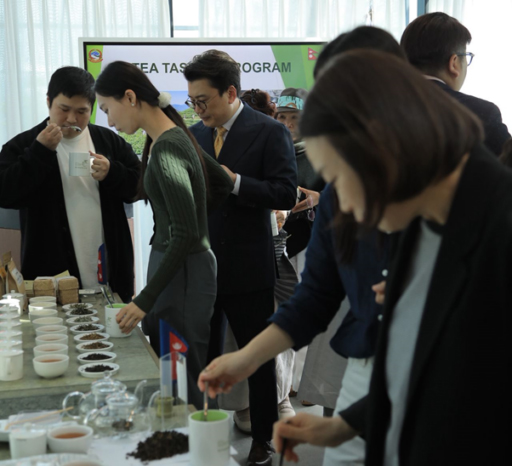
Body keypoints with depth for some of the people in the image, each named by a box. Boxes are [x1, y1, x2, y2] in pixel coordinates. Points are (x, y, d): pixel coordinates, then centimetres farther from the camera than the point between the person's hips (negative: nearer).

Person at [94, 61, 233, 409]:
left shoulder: (166, 149, -19)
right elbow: (224, 184, 20)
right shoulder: (174, 137, 10)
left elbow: (185, 235, -22)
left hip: (184, 271, -10)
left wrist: (145, 300, -22)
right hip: (172, 264, 10)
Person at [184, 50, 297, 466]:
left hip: (247, 268, -5)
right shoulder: (195, 134, 10)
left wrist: (234, 182, -23)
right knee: (203, 358, 12)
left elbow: (286, 194, -16)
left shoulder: (269, 132, -8)